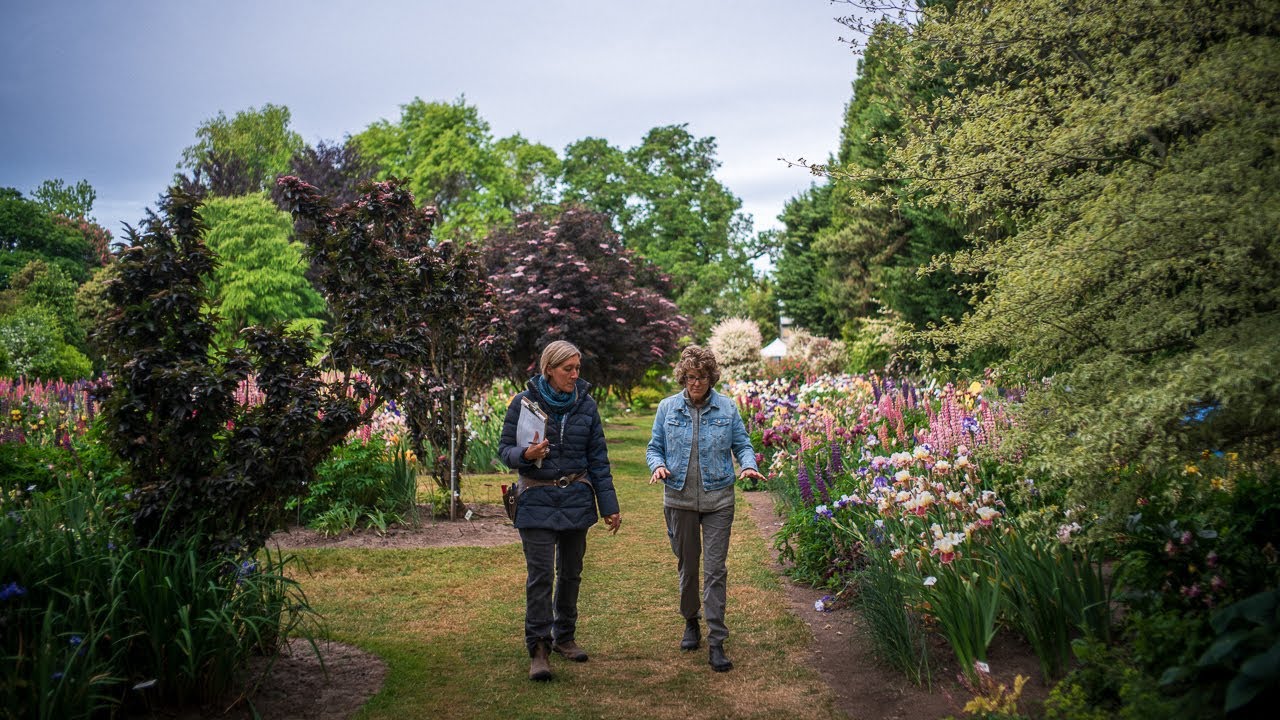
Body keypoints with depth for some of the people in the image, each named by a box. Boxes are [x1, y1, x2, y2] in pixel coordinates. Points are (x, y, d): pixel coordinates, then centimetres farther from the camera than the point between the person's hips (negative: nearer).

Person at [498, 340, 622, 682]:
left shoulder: (586, 405, 2)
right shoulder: (524, 402, -6)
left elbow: (598, 459, 5)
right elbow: (505, 448, -2)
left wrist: (609, 506, 2)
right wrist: (526, 454, -25)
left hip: (577, 498, 3)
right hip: (537, 499, -3)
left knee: (571, 572, 12)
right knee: (541, 574, -7)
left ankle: (564, 636, 28)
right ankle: (538, 649, 1)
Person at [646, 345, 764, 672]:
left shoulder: (727, 408, 1)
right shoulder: (667, 408, 3)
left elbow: (742, 444, 7)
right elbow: (654, 447, 7)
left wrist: (749, 466, -14)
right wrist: (658, 466, -14)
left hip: (718, 500, -1)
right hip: (680, 499, 2)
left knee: (715, 569, -5)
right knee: (687, 565, 15)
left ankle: (716, 642, -1)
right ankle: (691, 622, 36)